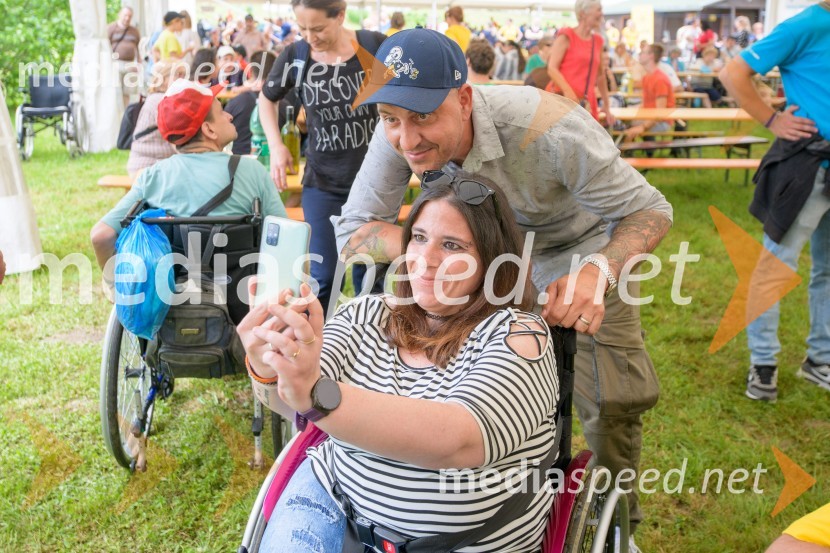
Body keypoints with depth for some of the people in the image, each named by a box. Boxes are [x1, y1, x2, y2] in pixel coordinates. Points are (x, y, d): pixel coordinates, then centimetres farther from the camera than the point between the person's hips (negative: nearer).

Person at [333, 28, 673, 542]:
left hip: (585, 246, -3)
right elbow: (352, 234, -23)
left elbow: (650, 211, -29)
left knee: (611, 403, -4)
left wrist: (597, 271, -51)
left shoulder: (549, 129, -39)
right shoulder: (398, 136, -27)